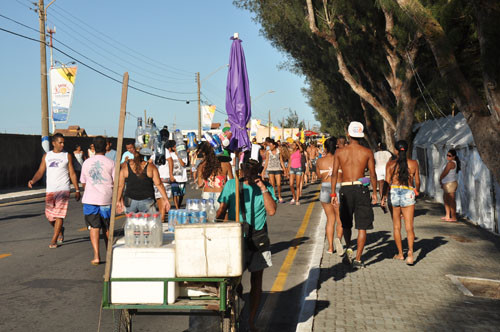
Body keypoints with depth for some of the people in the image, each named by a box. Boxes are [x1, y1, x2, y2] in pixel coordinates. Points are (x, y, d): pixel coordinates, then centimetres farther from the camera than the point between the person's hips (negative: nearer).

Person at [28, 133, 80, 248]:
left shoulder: (67, 156, 4)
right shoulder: (46, 156, 9)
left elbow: (72, 174, 5)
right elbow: (40, 171, 7)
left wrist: (77, 190, 2)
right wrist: (32, 180, -13)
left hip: (63, 189, -3)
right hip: (50, 190, 3)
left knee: (59, 215, -10)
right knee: (49, 216, 6)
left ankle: (54, 240, -4)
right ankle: (60, 230, 34)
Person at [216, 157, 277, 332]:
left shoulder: (265, 187, 0)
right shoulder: (231, 185, 1)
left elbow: (272, 211, -12)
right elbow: (222, 209, 5)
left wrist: (263, 189, -16)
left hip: (258, 240, 0)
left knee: (256, 281, 7)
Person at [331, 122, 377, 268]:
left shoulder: (339, 152, 2)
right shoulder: (367, 152, 1)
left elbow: (334, 174, 0)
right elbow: (373, 175, 1)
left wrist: (333, 193, 4)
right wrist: (374, 192, 11)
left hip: (345, 189, 1)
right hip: (361, 188, -1)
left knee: (346, 223, 20)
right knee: (362, 227, 4)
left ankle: (348, 248, 3)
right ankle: (357, 259, 2)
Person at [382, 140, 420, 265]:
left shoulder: (390, 164, 0)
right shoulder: (413, 163, 3)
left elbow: (387, 182, -5)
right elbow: (417, 182, 9)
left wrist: (383, 197, 0)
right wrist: (416, 190, 29)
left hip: (393, 193, 0)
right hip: (408, 193, 0)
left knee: (396, 227, 12)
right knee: (409, 227, -1)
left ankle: (400, 254, 21)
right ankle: (410, 252, -22)